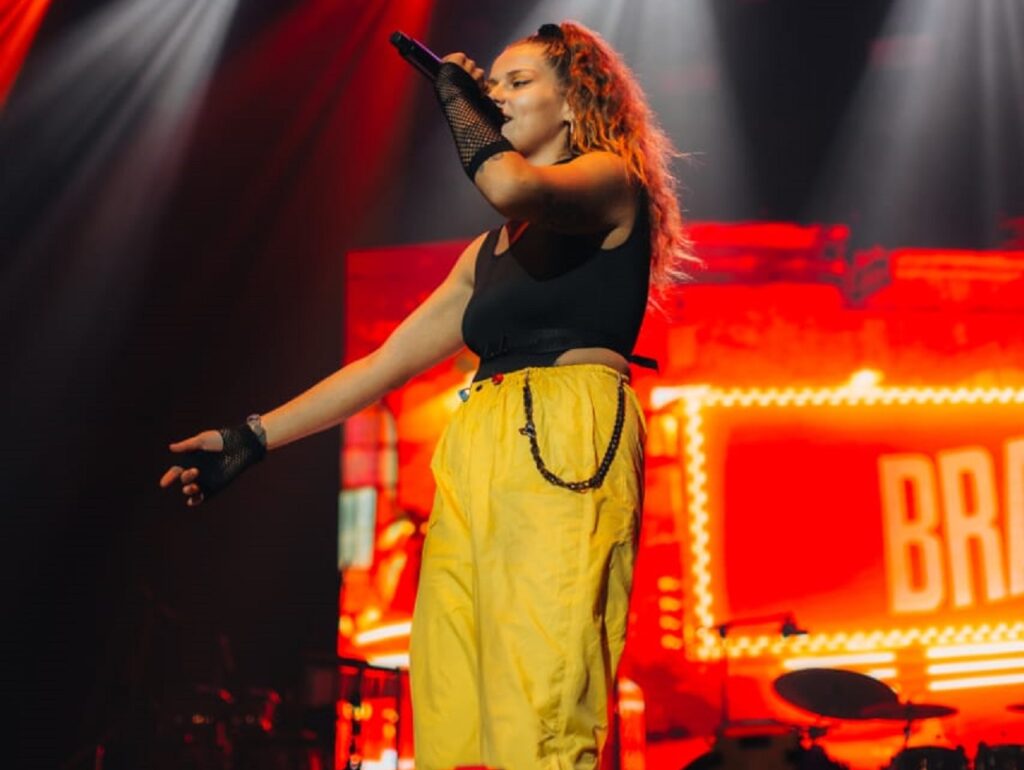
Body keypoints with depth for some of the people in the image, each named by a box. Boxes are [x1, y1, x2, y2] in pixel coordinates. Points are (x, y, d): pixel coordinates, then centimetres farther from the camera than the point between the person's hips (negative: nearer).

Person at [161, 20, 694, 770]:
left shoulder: (612, 179, 5)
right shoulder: (490, 251, 25)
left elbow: (512, 185, -19)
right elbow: (390, 361, 21)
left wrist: (456, 100, 1)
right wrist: (253, 438, 16)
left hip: (567, 448, -7)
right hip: (474, 459, 8)